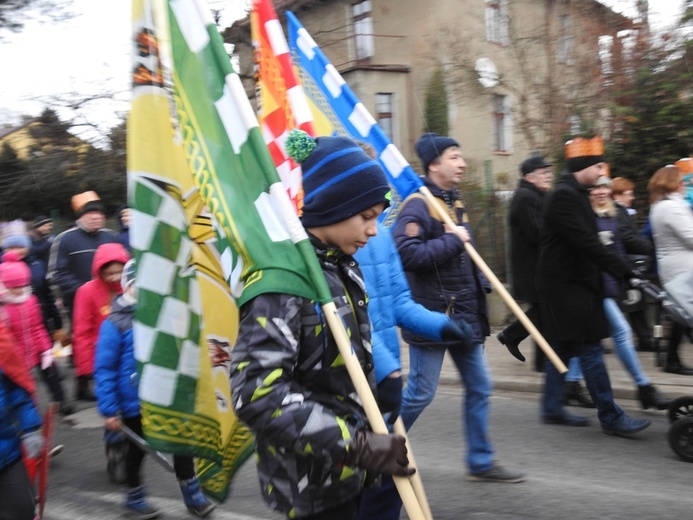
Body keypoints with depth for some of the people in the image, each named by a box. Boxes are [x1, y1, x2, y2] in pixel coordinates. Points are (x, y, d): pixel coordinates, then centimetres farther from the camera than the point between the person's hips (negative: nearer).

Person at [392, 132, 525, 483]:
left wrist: (481, 285, 6)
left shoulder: (454, 203, 14)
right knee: (420, 393, 0)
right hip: (431, 314, -9)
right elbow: (407, 254, -29)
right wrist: (452, 241, -22)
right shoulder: (417, 205, -15)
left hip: (464, 314, 9)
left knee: (479, 387, 12)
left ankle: (481, 463, 24)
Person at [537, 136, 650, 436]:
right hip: (564, 284, -10)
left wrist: (619, 271, 12)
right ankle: (610, 417, -1)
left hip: (572, 282, 10)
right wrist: (624, 272, -24)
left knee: (563, 348, 13)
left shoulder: (575, 194, 15)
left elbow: (588, 241, 17)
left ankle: (552, 408, 22)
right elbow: (586, 243, -24)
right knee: (590, 350, -7)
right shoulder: (564, 196, -17)